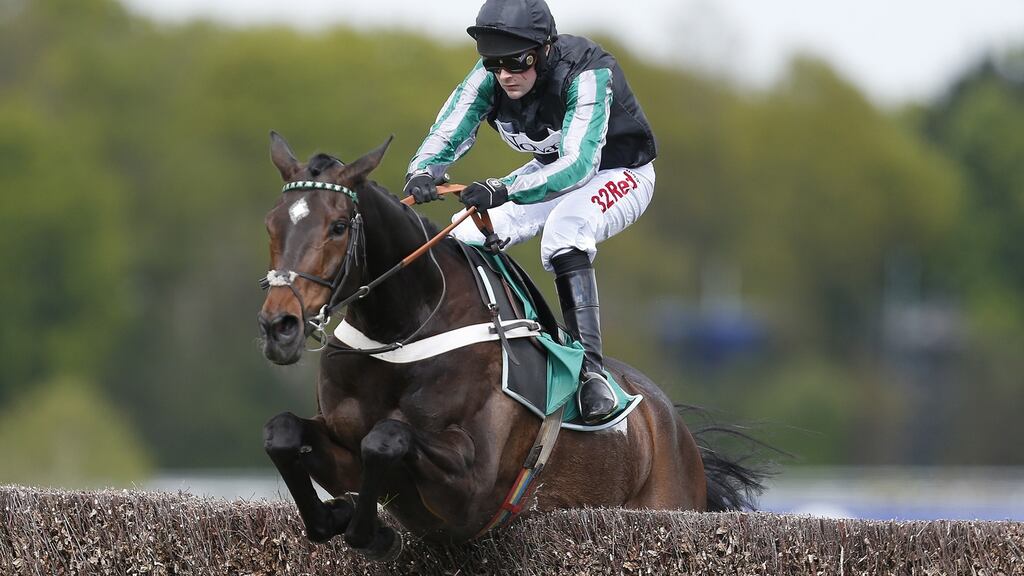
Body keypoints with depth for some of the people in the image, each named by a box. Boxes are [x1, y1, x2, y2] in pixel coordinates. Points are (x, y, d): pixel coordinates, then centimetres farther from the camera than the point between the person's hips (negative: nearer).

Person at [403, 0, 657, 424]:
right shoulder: (490, 77, -19)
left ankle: (591, 371, -38)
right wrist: (422, 173, -48)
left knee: (564, 229, -36)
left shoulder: (586, 75, -36)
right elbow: (447, 134, -23)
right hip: (551, 170, 6)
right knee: (467, 233, -12)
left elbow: (579, 164, -45)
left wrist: (504, 191, -59)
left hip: (619, 174, -6)